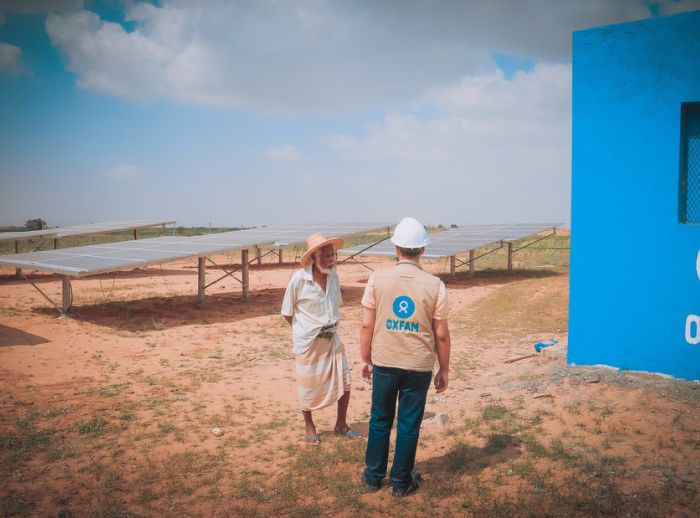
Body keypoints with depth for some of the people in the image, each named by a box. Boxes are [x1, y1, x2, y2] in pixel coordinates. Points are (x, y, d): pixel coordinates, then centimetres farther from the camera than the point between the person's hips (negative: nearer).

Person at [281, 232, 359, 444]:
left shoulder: (333, 276, -2)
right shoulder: (299, 279, -18)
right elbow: (287, 312, -7)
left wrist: (329, 325, 8)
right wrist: (306, 329, 0)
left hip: (331, 339, 5)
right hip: (307, 342, -5)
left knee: (344, 382, 7)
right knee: (308, 387, 9)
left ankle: (341, 424, 25)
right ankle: (309, 428, 29)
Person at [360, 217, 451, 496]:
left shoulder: (377, 278, -7)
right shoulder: (435, 285, -8)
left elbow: (367, 325, -4)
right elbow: (441, 335, -5)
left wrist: (366, 360, 9)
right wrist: (444, 369, 8)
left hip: (384, 364, 1)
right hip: (419, 367, -1)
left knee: (380, 421, 17)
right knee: (409, 425, 12)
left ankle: (373, 476, 29)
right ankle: (401, 482, 24)